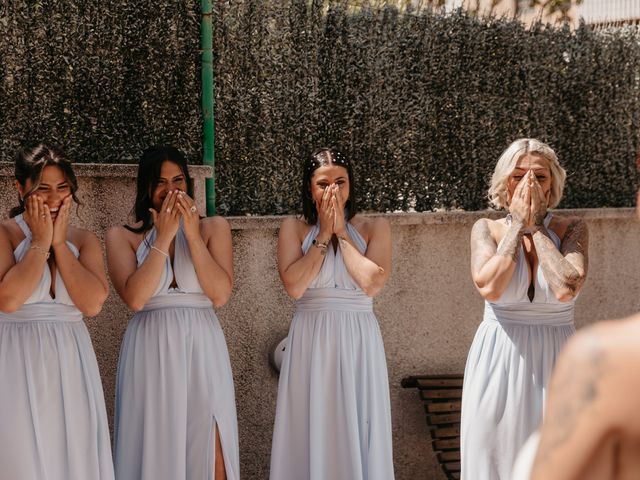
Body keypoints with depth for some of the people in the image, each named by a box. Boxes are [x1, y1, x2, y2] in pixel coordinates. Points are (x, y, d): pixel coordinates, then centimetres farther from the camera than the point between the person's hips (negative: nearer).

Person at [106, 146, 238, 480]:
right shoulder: (123, 236, 5)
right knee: (156, 452, 1)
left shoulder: (213, 227, 8)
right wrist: (163, 238, -11)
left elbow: (220, 294, -5)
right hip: (151, 351, 0)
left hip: (202, 350, 1)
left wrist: (192, 234, -10)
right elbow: (135, 297, -11)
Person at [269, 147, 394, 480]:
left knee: (357, 432, 2)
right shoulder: (294, 228, 4)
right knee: (312, 432, 2)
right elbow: (294, 286, -11)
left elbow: (372, 284, -11)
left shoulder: (374, 227, 4)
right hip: (310, 342, 0)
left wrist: (342, 233, -6)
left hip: (358, 343, 0)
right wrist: (324, 235, -7)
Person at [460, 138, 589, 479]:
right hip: (498, 362, 0)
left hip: (555, 362, 0)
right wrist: (517, 225, -10)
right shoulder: (487, 229, 1)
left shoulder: (572, 229, 0)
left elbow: (566, 289, -18)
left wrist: (536, 227, -11)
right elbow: (489, 287, -17)